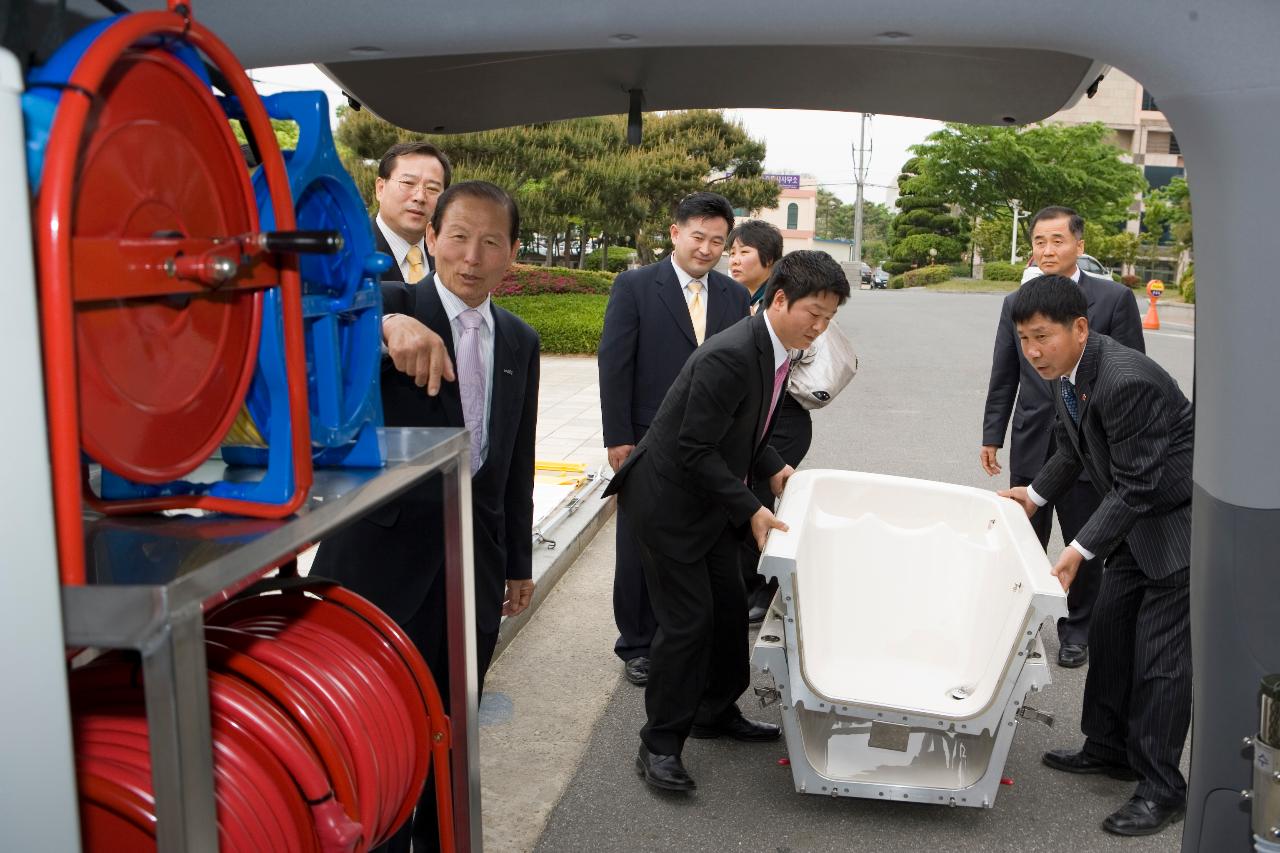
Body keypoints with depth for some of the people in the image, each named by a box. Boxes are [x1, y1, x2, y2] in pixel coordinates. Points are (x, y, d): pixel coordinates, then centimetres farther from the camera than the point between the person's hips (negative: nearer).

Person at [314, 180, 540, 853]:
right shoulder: (390, 305, -7)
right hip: (386, 546, -4)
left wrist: (519, 561, 17)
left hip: (475, 553, 5)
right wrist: (386, 326, -49)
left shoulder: (520, 340, 9)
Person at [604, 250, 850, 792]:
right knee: (688, 620, -7)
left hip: (710, 500, 9)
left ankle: (716, 713, 34)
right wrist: (751, 509, -26)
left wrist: (772, 468, 3)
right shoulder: (728, 356, -29)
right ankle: (659, 744, 8)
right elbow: (695, 451, -27)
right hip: (669, 500, -9)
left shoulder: (776, 347, 1)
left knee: (730, 609, 15)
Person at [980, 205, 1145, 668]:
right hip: (1031, 444, 3)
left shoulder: (1114, 298, -6)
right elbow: (1003, 377, 9)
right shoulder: (1015, 303, 4)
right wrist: (992, 436, 7)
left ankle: (1077, 630, 27)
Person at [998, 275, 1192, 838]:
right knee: (1111, 628, 16)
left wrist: (1080, 550, -25)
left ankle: (1161, 788, 8)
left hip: (1184, 522, -10)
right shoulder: (1066, 374, -2)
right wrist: (1035, 495, 12)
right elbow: (1075, 454, 15)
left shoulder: (1126, 382, -31)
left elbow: (1136, 487, -27)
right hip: (1141, 517, 10)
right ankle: (1109, 749, 32)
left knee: (1161, 654, -5)